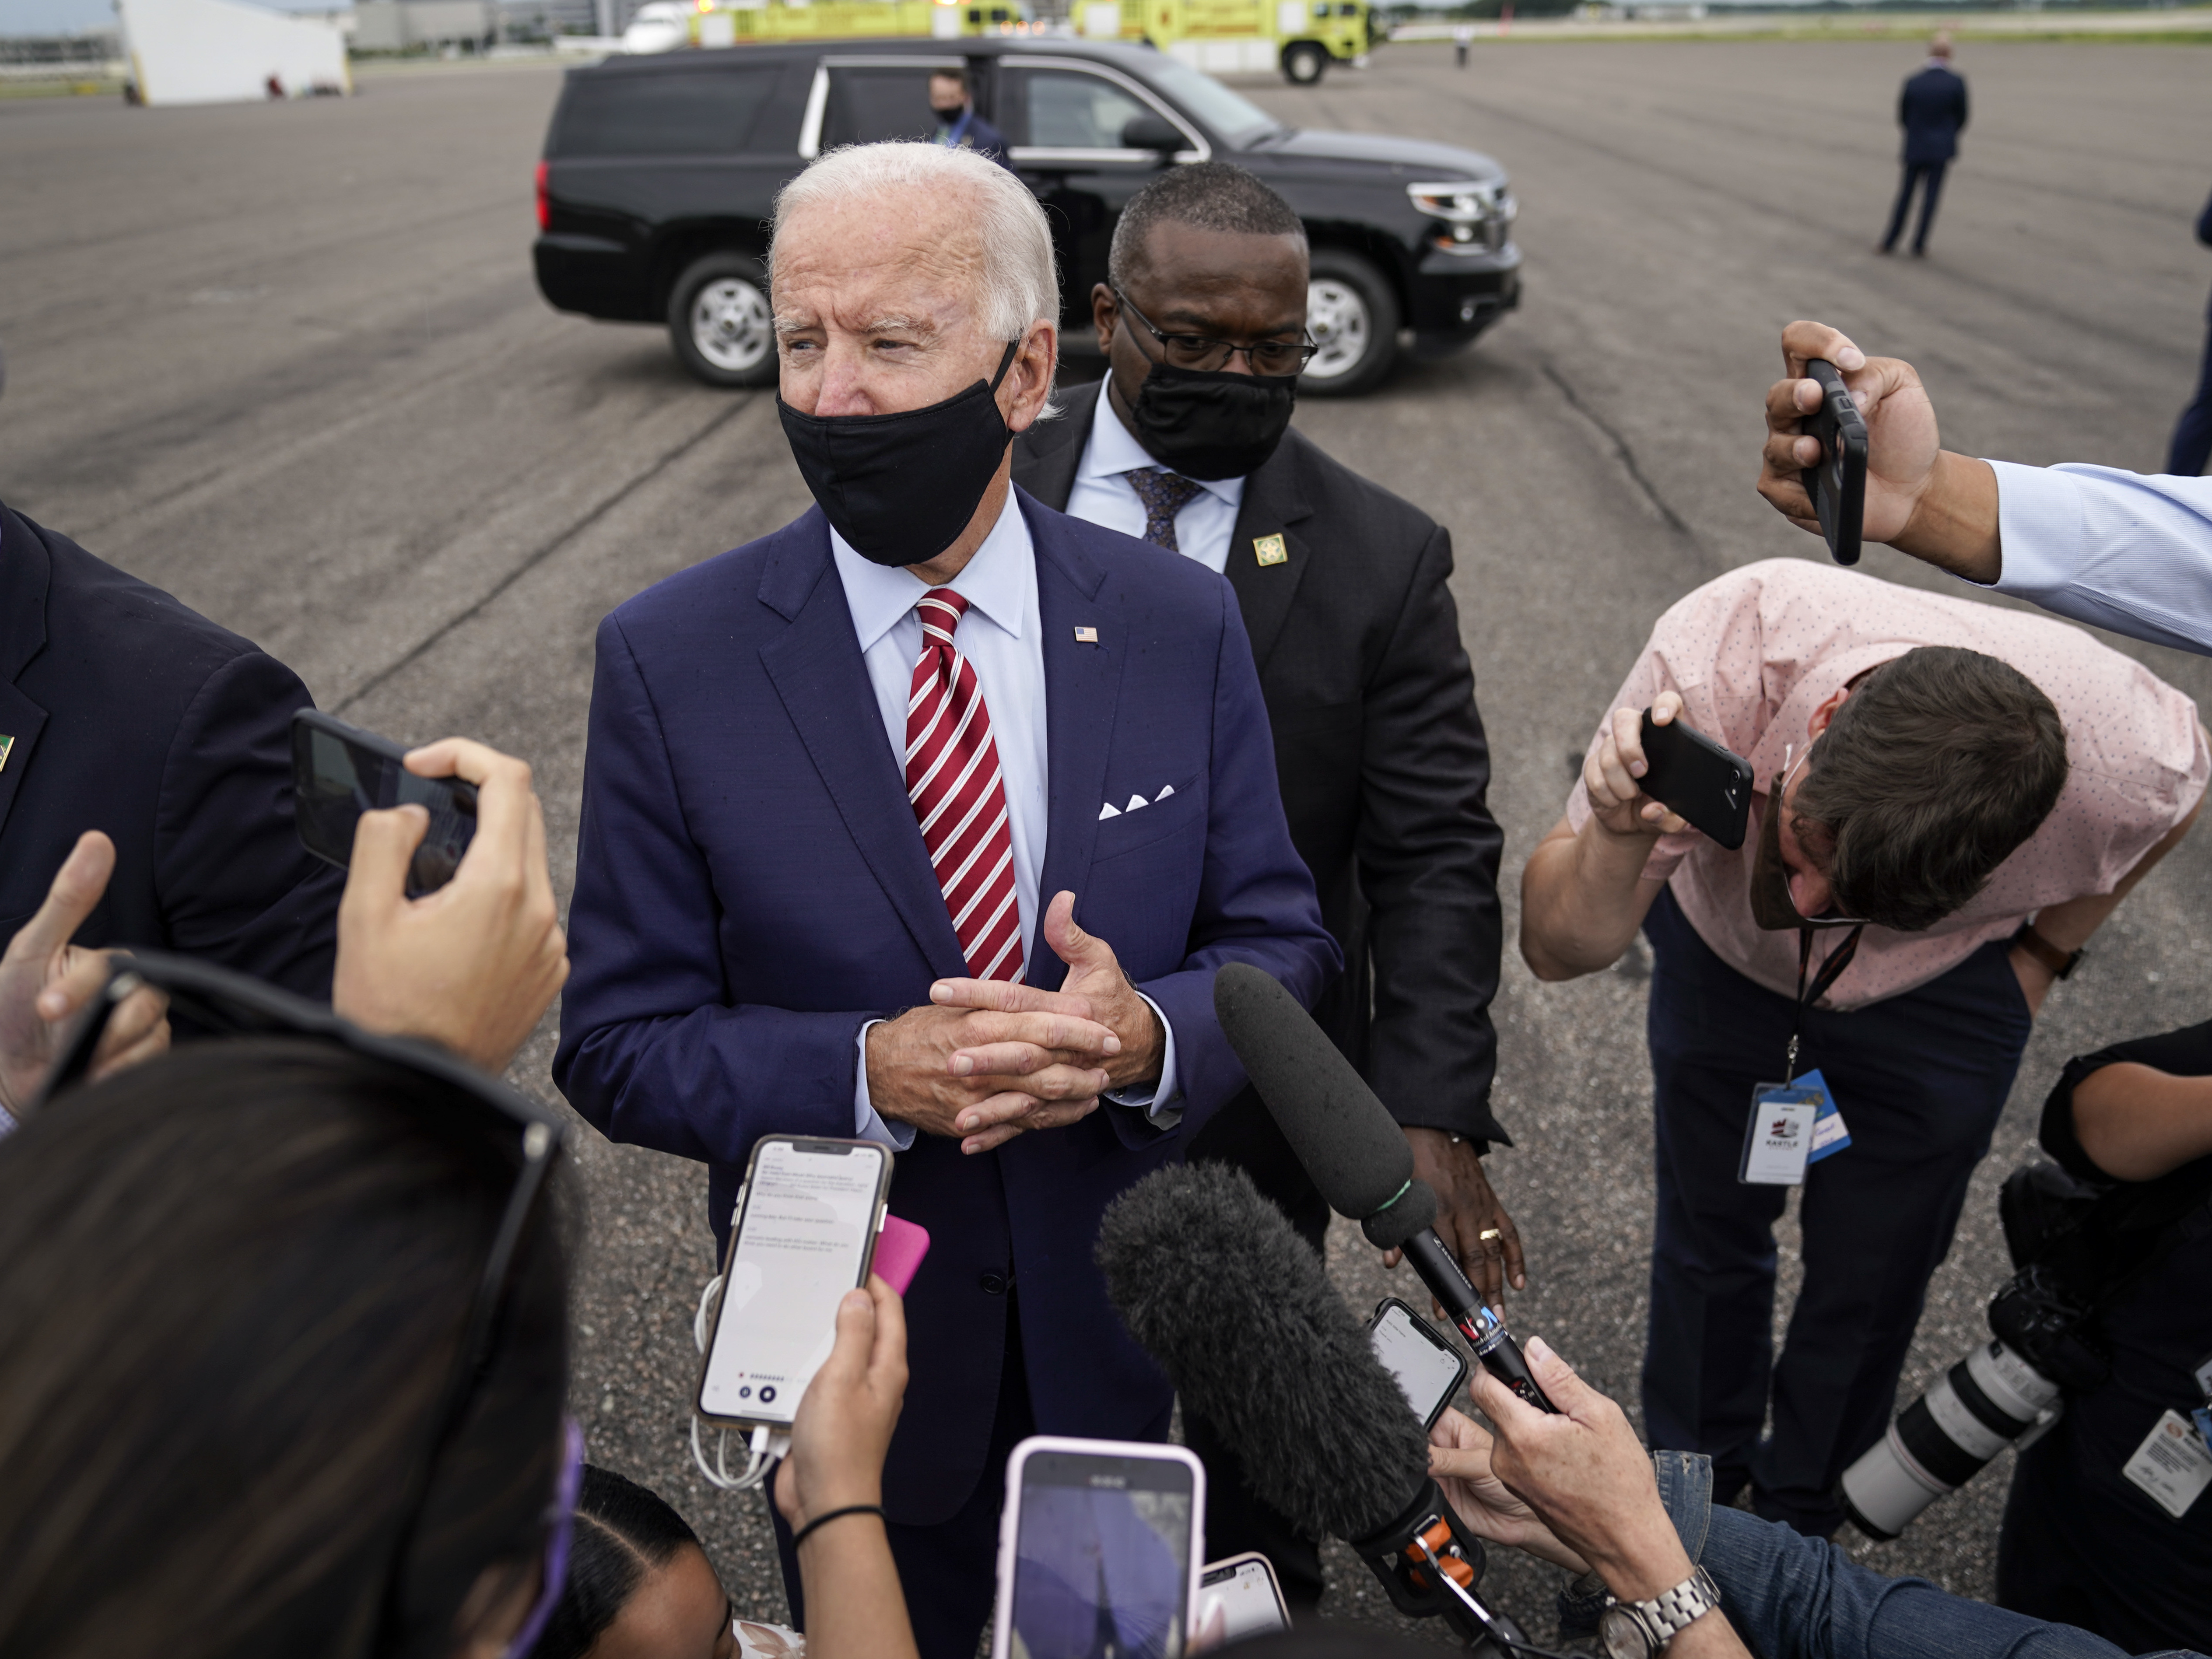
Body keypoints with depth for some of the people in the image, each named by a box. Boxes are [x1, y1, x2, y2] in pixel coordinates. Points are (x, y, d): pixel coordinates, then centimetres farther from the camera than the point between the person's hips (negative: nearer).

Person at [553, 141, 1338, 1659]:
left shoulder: (1181, 623, -11)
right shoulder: (669, 661, -15)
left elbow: (1282, 947, -5)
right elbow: (622, 1045, -12)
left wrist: (1146, 1037, -26)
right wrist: (868, 1074, -29)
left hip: (1133, 1325, 2)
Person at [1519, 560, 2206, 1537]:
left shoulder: (2125, 759, -37)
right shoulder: (1723, 650, -42)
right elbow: (1558, 949, -34)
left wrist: (2048, 950, -3)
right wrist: (1618, 838, -54)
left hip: (1938, 1001, 0)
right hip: (1721, 954, 0)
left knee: (1867, 1280, 12)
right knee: (1709, 1235, 16)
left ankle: (1798, 1518, 42)